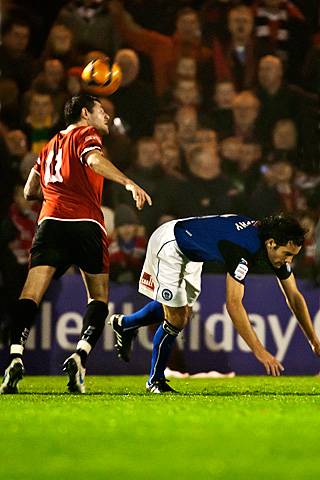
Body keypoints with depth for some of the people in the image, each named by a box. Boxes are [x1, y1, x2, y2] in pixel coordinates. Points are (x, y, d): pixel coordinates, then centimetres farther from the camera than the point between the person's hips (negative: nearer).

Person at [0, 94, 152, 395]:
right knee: (99, 296, 7)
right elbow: (94, 160, -13)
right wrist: (129, 183, -21)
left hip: (50, 221, 4)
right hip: (85, 223, -4)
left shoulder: (50, 146, 29)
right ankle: (79, 356, -15)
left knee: (31, 293, -8)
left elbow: (30, 191, 34)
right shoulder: (86, 134, 10)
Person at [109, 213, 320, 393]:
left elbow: (294, 297, -4)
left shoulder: (278, 248, -14)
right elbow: (234, 304, -42)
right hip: (169, 244, -9)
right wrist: (260, 351, -44)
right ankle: (156, 381, 10)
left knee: (183, 311, 21)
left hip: (191, 252, 9)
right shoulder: (244, 249, -39)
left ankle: (124, 323, 44)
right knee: (176, 319, -10)